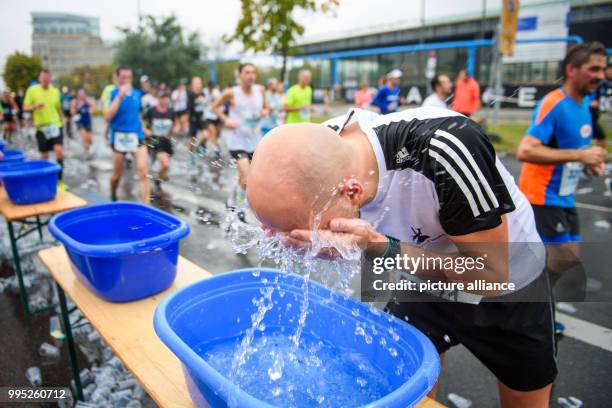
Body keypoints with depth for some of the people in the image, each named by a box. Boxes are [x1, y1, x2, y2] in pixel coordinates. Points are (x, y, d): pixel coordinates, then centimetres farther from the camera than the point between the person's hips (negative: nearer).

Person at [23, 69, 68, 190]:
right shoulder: (32, 90, -2)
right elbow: (25, 108, -1)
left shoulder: (55, 91, 5)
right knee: (44, 155, 6)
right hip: (41, 127, -1)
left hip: (56, 126, 1)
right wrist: (35, 106, -21)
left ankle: (59, 180, -7)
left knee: (59, 151, -15)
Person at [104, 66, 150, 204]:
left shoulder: (137, 93, 6)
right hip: (119, 137, -2)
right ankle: (113, 197, 40)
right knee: (117, 174, 12)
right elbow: (107, 116, -18)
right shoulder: (112, 93, -6)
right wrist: (119, 96, -22)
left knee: (143, 171, -12)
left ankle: (146, 205, -10)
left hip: (137, 136, 2)